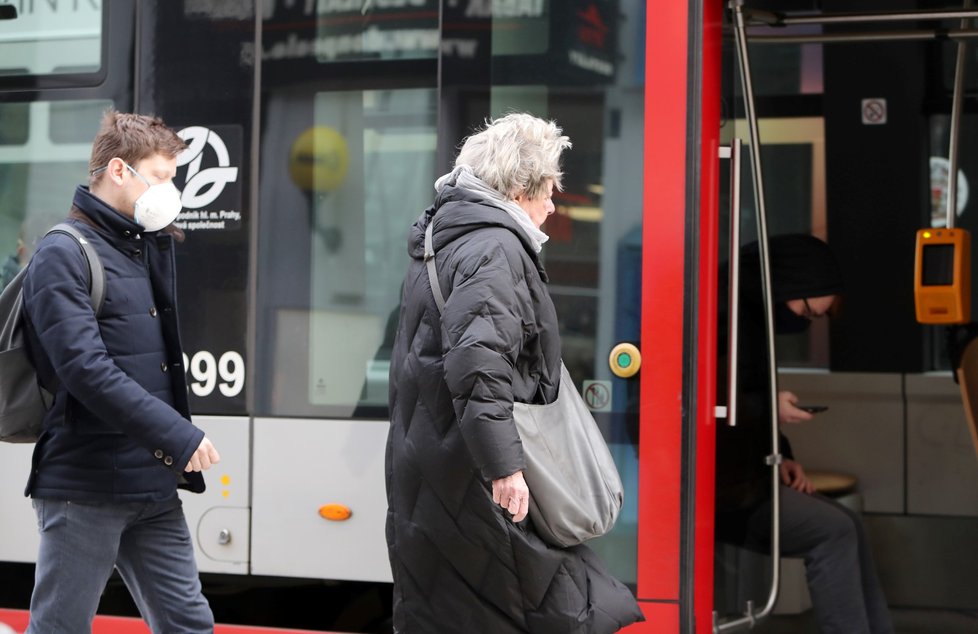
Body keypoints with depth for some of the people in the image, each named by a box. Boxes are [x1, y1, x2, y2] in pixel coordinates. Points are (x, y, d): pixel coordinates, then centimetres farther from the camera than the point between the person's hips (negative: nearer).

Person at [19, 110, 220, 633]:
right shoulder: (64, 253, -10)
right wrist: (180, 436, -23)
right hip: (86, 490, -8)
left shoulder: (144, 248, 16)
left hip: (154, 489, 8)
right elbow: (87, 369, -22)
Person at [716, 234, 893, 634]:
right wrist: (770, 408, -19)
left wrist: (779, 457, 7)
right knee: (833, 532, -15)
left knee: (847, 525, 1)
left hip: (741, 473, 10)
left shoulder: (752, 316, 14)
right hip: (716, 485, -10)